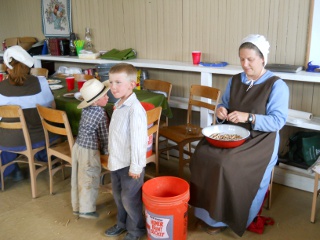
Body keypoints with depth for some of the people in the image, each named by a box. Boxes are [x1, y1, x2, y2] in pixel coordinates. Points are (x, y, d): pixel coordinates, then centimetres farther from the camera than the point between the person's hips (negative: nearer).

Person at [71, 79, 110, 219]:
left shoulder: (85, 109, 2)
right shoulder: (101, 114, -18)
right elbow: (104, 135, -9)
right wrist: (105, 150, 6)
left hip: (78, 146, 7)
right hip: (89, 151, -7)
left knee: (78, 179, 18)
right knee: (89, 181, 8)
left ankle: (77, 207, 33)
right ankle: (86, 210, 21)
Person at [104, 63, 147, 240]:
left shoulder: (135, 108, -23)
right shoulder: (118, 105, 6)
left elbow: (138, 140, -24)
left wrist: (135, 166, -22)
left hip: (130, 164, -9)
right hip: (117, 161, 9)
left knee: (129, 199, 8)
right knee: (118, 196, 23)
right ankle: (122, 223, 45)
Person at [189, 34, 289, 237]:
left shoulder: (277, 85, -7)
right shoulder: (235, 80, 11)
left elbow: (278, 121, -14)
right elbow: (224, 105, 19)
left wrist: (248, 117, -27)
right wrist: (221, 111, -6)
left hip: (259, 141, -5)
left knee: (229, 165, -30)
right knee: (202, 154, -21)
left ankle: (220, 219, -7)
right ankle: (207, 212, -6)